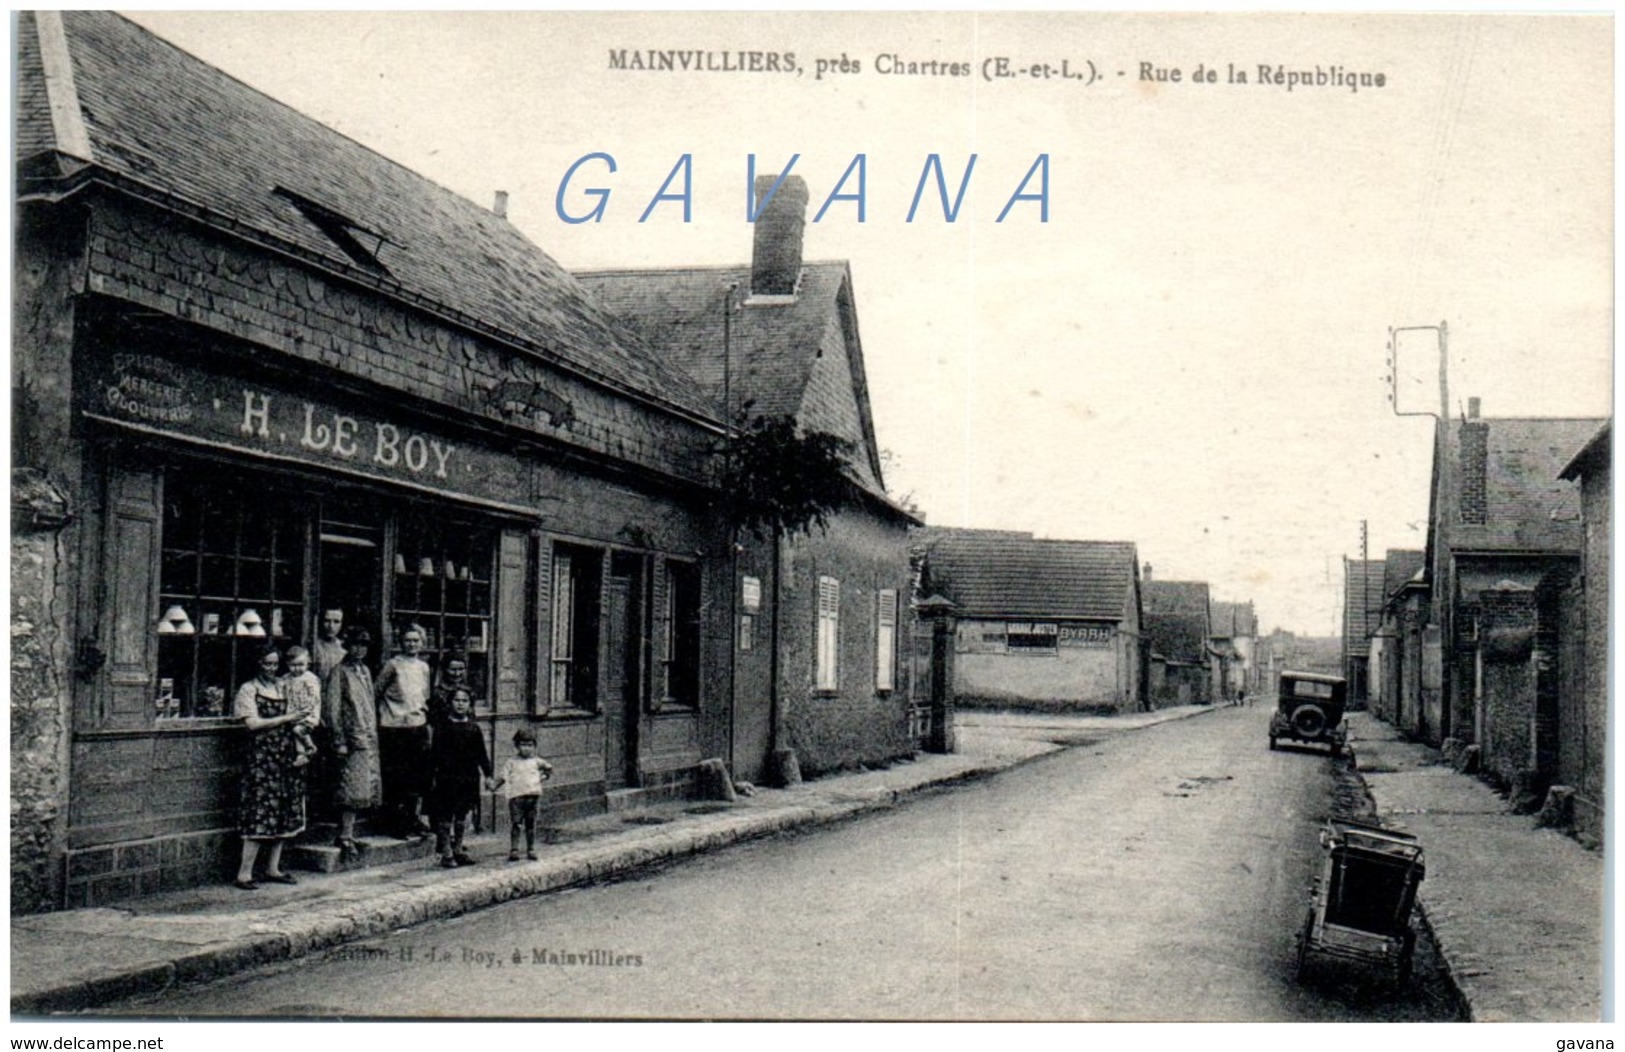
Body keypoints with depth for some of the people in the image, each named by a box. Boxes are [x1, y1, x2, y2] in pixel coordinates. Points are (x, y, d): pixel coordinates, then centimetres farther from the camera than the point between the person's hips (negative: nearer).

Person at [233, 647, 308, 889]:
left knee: (285, 812, 5)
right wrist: (285, 719, -9)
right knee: (262, 811, -11)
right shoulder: (249, 689, 0)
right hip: (262, 755, -6)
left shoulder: (283, 687, 17)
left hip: (286, 753, 6)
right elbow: (253, 723, -9)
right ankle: (244, 872, -7)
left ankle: (273, 868, 13)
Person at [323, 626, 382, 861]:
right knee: (352, 791, -10)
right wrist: (339, 741, -14)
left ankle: (347, 834, 15)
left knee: (362, 792, 8)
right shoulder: (339, 673, -5)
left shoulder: (365, 671, 17)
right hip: (352, 740, -8)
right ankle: (345, 837, -5)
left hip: (369, 739, 8)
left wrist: (374, 734, 16)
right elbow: (331, 709, -9)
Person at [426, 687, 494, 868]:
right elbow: (435, 753, -2)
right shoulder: (443, 727, -3)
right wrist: (433, 776, -6)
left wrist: (487, 775, 7)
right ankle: (446, 853, 5)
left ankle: (458, 850, 22)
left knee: (462, 815, 11)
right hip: (447, 777, -3)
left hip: (468, 778, 4)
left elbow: (481, 753, 10)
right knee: (445, 816, 0)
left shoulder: (473, 728, 6)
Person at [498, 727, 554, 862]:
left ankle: (531, 850, 14)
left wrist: (543, 777, 13)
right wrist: (494, 785, -15)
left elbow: (549, 768, 26)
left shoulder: (536, 761, 11)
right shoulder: (512, 762, 4)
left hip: (533, 795, 2)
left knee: (531, 824, 8)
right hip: (516, 796, -2)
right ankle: (513, 850, -3)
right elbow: (504, 777, -1)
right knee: (515, 824, -6)